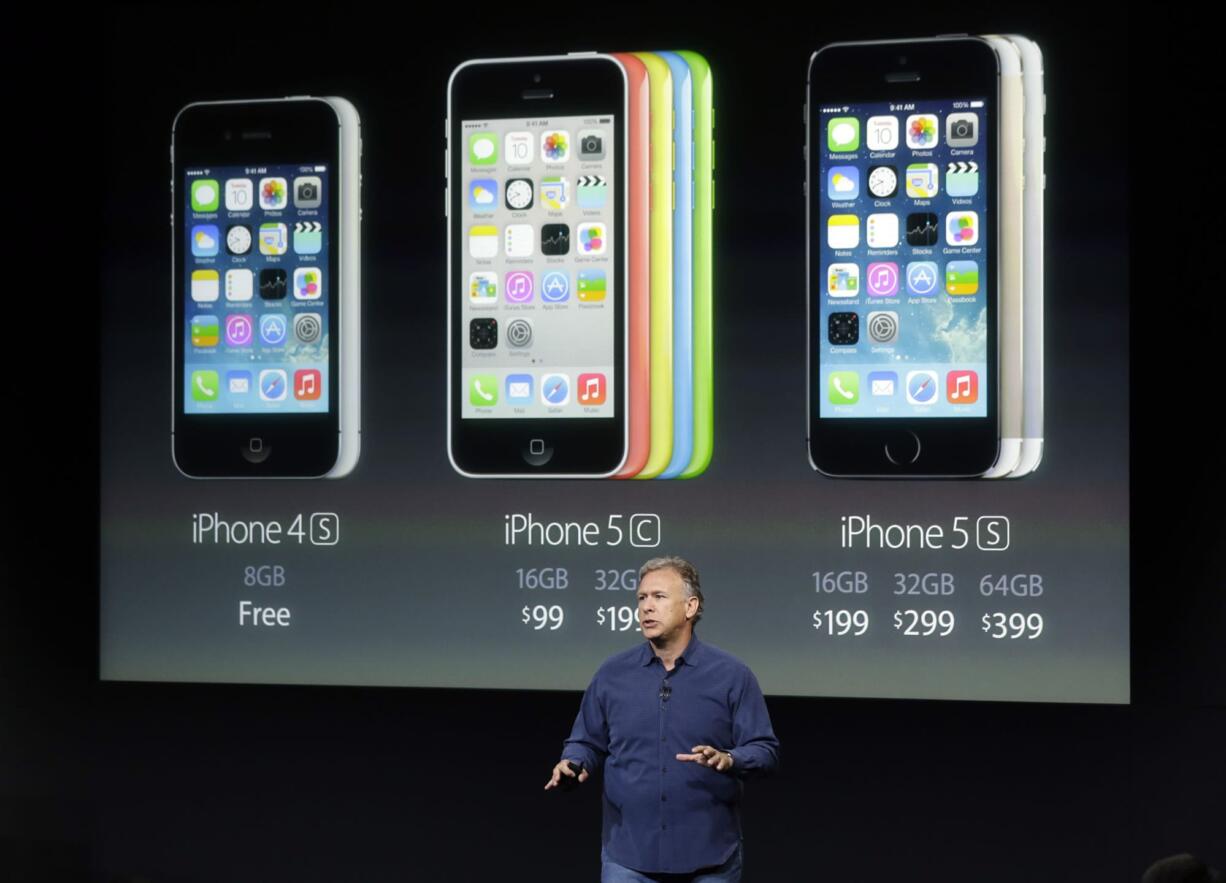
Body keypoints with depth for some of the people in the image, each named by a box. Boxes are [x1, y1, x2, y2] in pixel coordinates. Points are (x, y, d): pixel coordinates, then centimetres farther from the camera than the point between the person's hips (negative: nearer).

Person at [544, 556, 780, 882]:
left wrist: (727, 759, -23)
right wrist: (573, 763, -9)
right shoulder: (612, 674, 6)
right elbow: (587, 742, 13)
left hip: (708, 857, -1)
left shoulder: (731, 675, -1)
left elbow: (765, 751, -3)